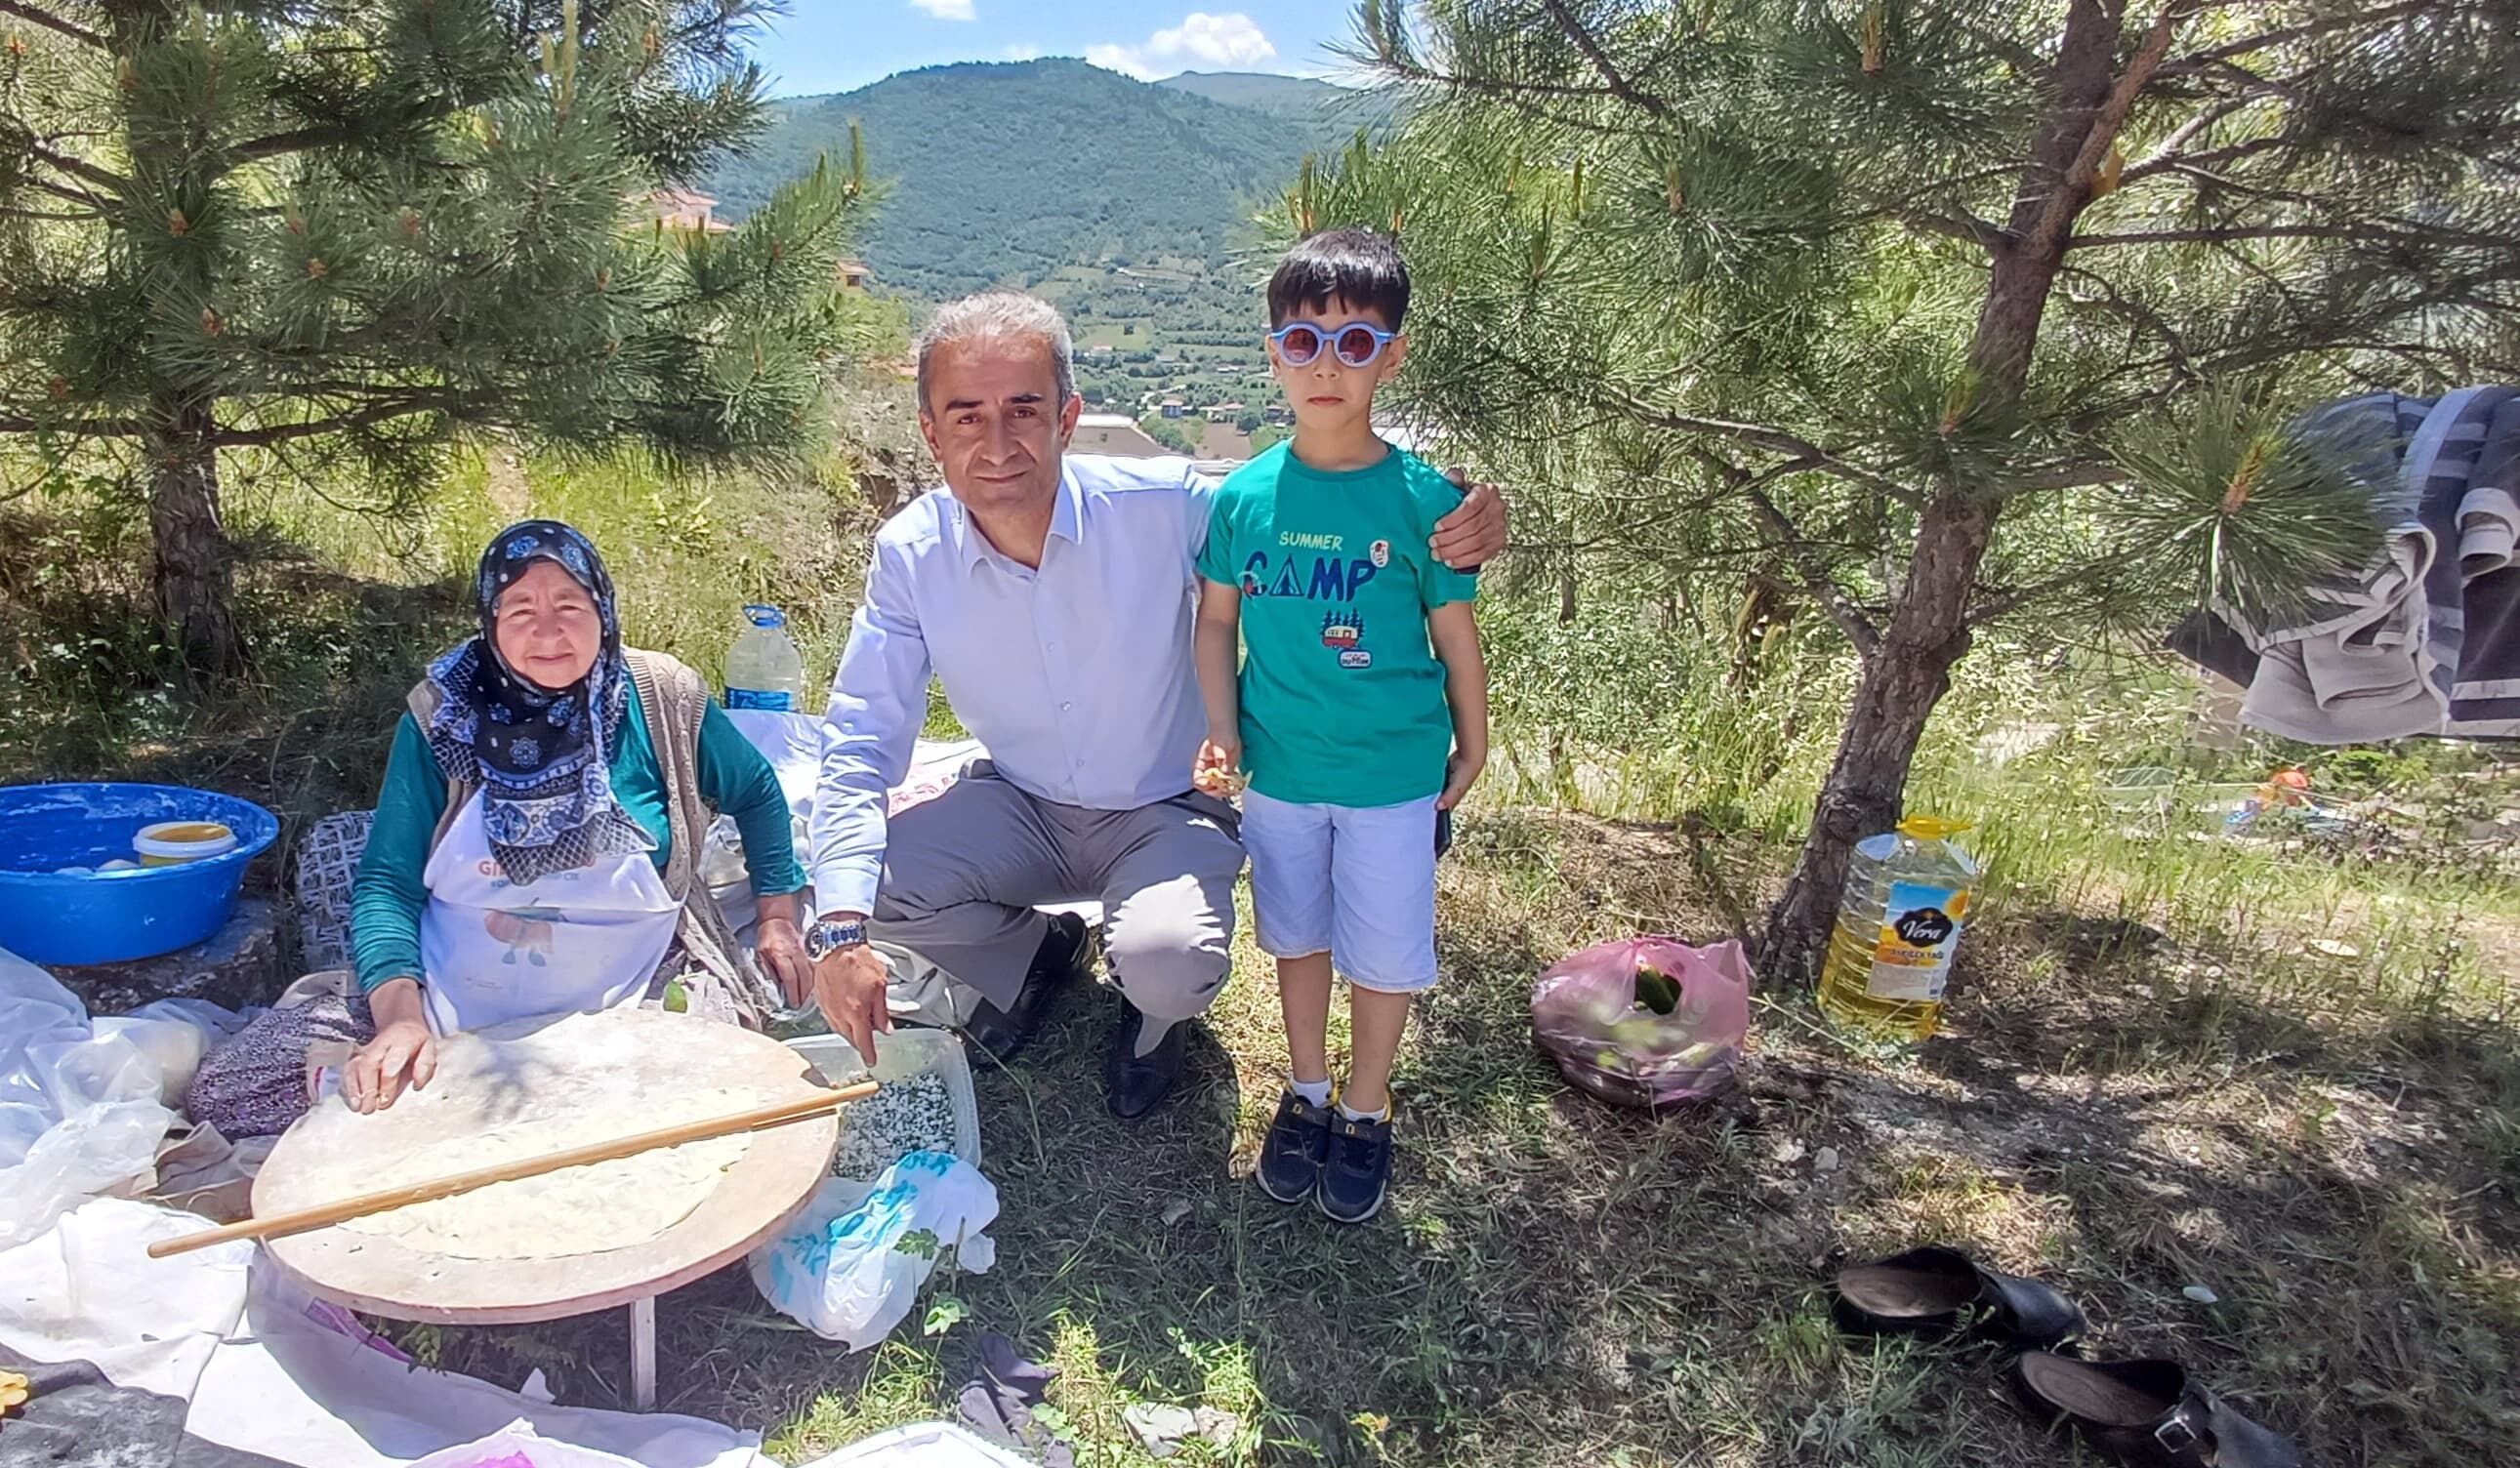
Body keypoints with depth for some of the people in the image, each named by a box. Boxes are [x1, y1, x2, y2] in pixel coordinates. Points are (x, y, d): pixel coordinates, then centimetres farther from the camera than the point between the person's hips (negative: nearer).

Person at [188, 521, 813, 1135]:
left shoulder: (660, 700, -5)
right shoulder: (441, 715, -3)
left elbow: (756, 795, 12)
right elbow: (387, 882, -4)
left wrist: (778, 917, 6)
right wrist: (400, 1014, -19)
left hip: (625, 1011, 0)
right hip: (448, 1008, 1)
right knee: (225, 1091, -12)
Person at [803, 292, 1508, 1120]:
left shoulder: (1165, 506, -23)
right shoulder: (910, 555, -15)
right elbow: (862, 746, -14)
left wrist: (1454, 537, -36)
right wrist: (841, 930, -27)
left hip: (1169, 813, -3)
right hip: (1021, 805, 4)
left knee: (1168, 963, -32)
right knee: (866, 888, -17)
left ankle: (1150, 1011, 12)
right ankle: (1040, 952, 17)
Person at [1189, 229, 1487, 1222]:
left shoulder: (1421, 498, -12)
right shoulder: (1244, 495, -6)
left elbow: (1455, 634, -3)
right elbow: (1217, 618, 3)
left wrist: (1471, 748, 4)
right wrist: (1222, 734, -3)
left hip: (1392, 774, -2)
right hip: (1277, 769, 2)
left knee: (1385, 953, 10)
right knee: (1298, 937, 19)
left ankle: (1366, 1111, 33)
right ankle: (1306, 1093, 40)